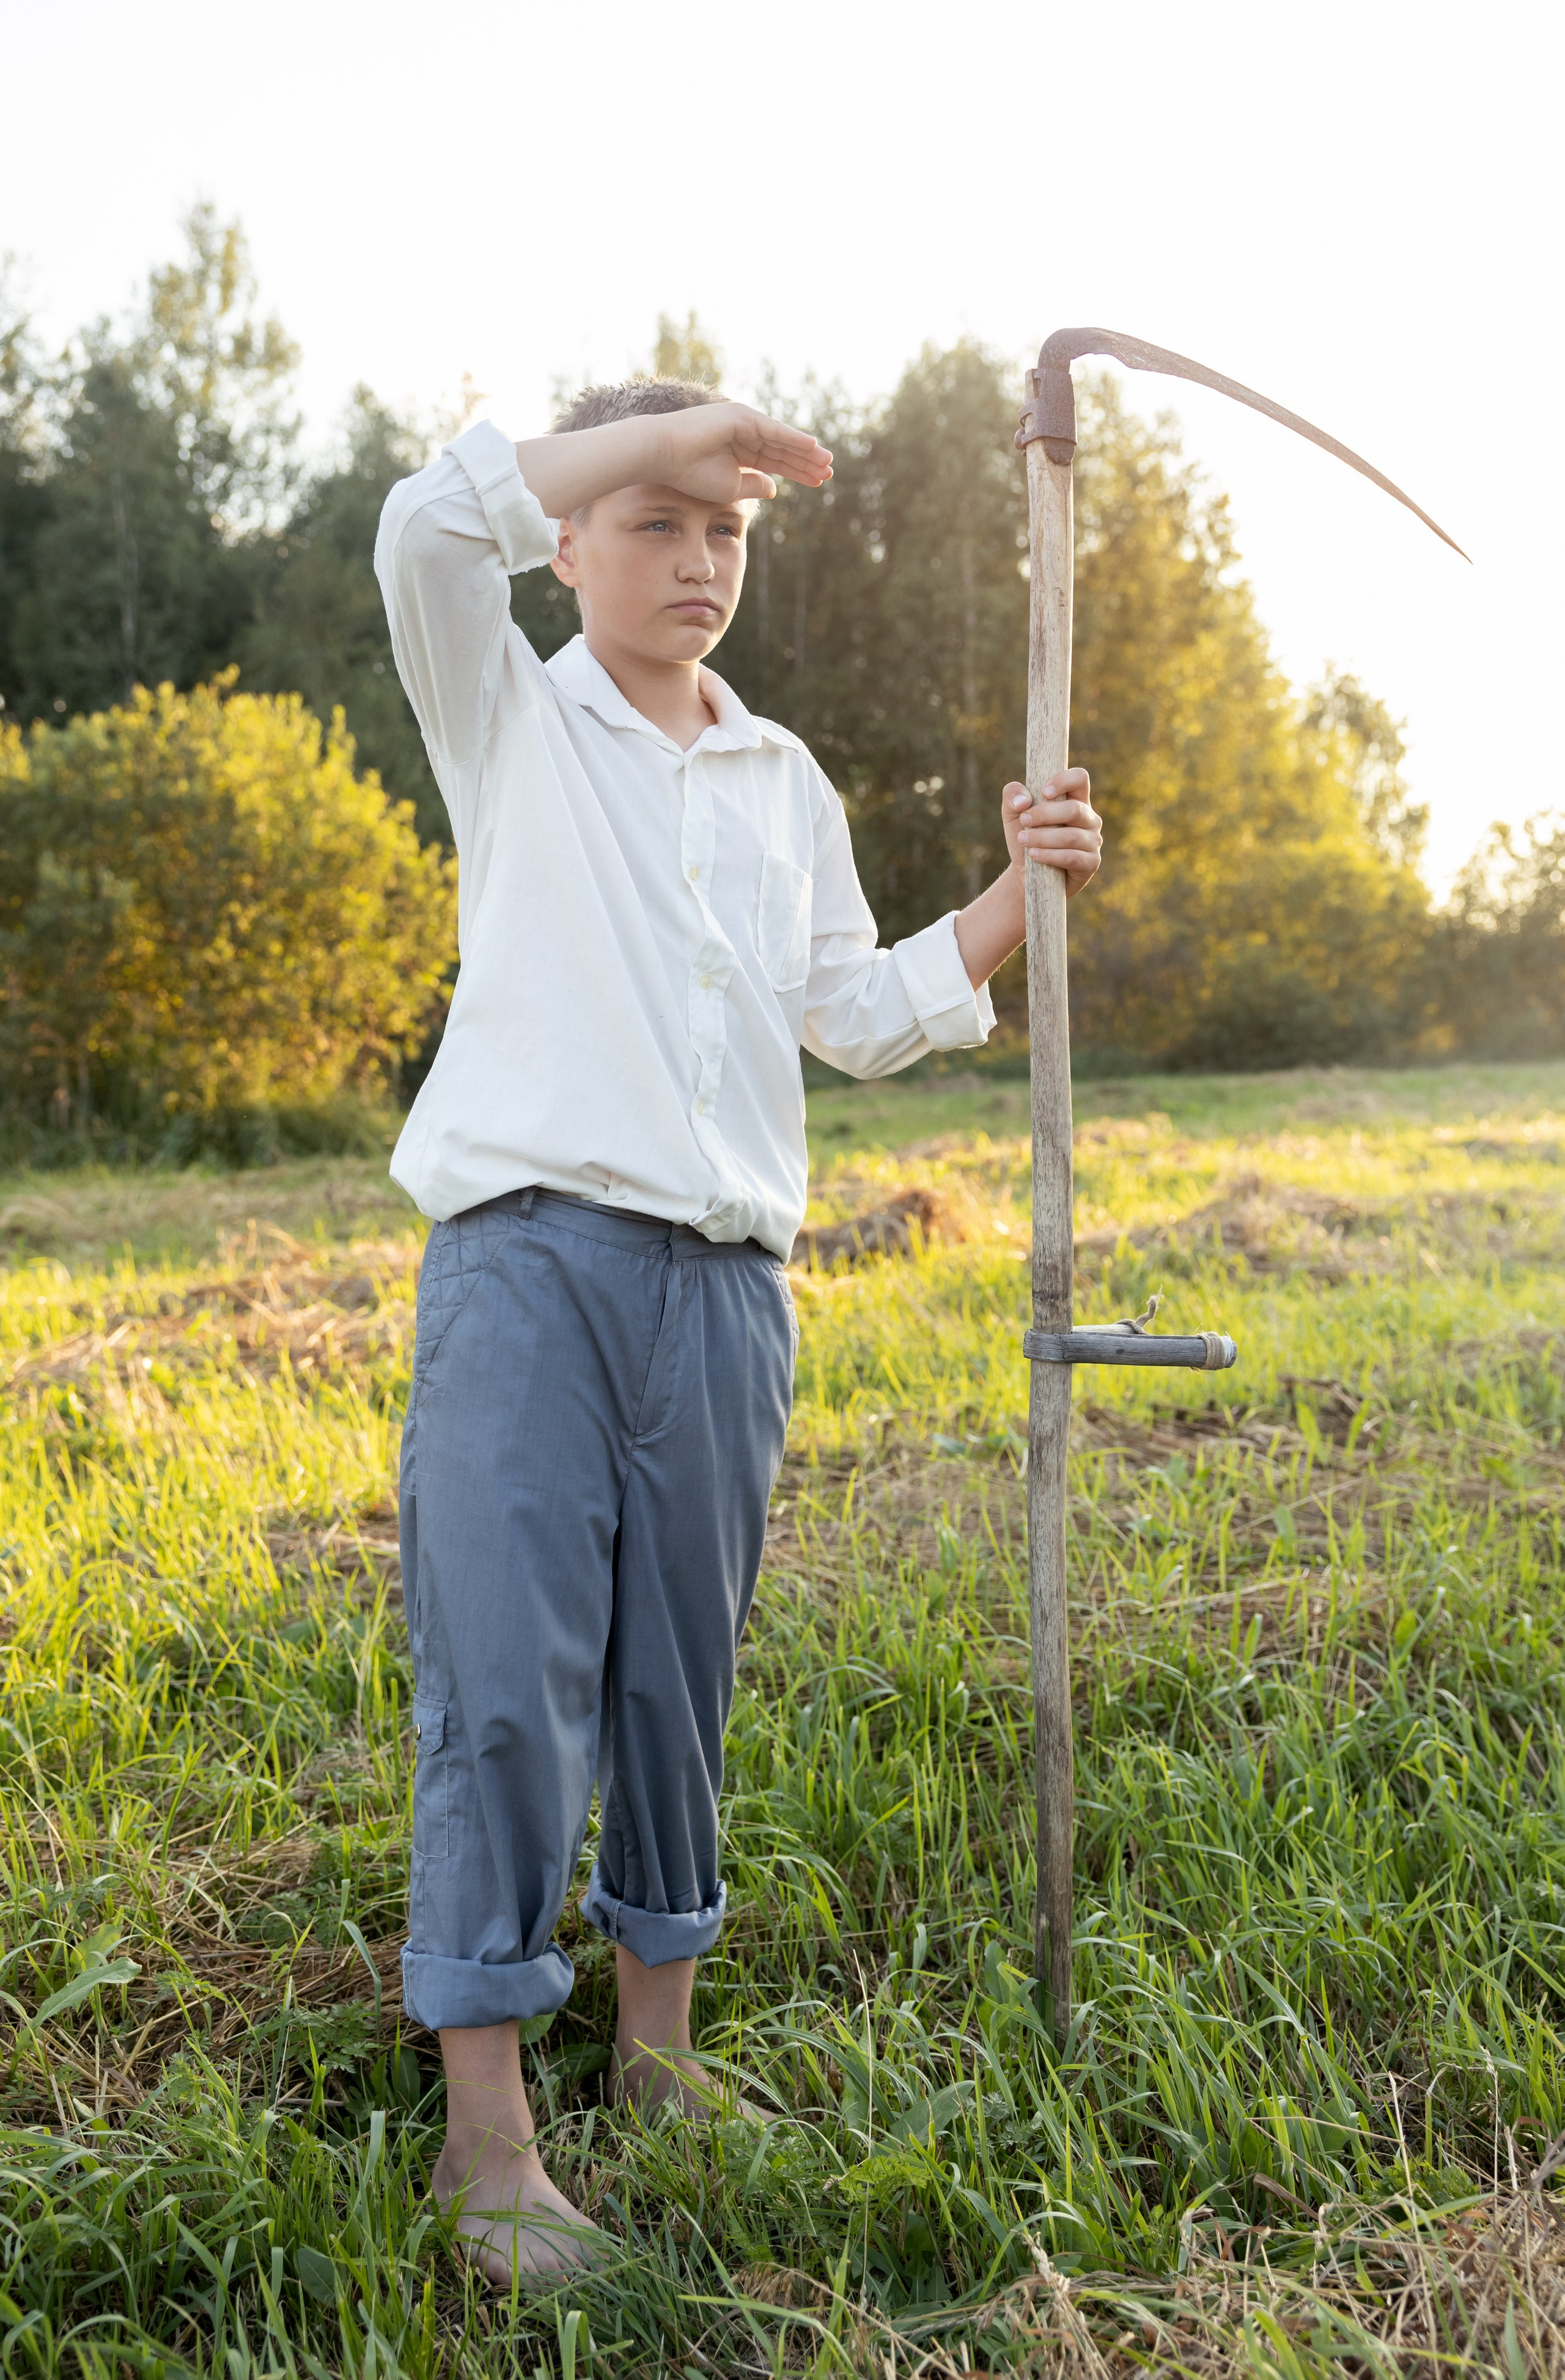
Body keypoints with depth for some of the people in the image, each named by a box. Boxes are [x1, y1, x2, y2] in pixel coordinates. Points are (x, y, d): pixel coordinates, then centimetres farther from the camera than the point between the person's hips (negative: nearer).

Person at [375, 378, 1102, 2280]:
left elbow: (863, 1019, 19)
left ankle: (659, 2046, 25)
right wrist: (671, 423, -5)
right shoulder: (508, 719, 8)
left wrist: (1018, 895, 5)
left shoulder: (785, 785, 20)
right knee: (503, 1679, -8)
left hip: (724, 1281, 4)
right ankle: (487, 2135, 0)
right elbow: (431, 524, -11)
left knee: (680, 1675, 10)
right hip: (530, 1255, -4)